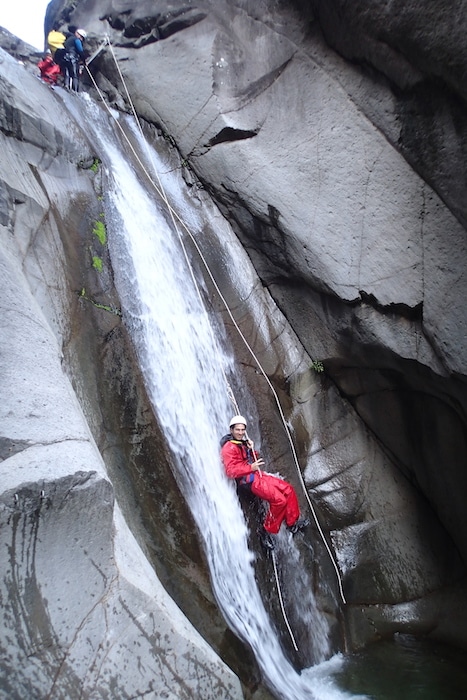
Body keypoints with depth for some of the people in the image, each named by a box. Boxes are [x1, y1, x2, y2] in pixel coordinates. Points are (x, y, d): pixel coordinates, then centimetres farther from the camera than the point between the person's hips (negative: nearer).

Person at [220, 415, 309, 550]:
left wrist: (252, 450, 1)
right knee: (279, 500, -22)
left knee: (288, 490, 5)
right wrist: (250, 467, -29)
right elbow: (231, 471, -23)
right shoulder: (229, 448, -12)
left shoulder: (243, 443, 18)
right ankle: (267, 532, -9)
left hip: (258, 475, 10)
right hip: (249, 480, -10)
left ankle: (293, 523, 14)